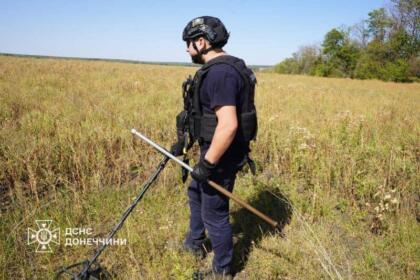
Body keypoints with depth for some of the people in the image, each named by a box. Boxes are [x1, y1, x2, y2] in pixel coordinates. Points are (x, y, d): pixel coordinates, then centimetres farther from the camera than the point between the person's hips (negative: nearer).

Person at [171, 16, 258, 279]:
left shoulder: (219, 72, -24)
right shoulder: (221, 68, 11)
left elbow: (228, 125, -32)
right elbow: (205, 115, 18)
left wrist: (207, 163, -24)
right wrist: (184, 141, 21)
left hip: (222, 154, -11)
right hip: (216, 149, 11)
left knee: (215, 213, 5)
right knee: (195, 192, 28)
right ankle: (194, 244, 49)